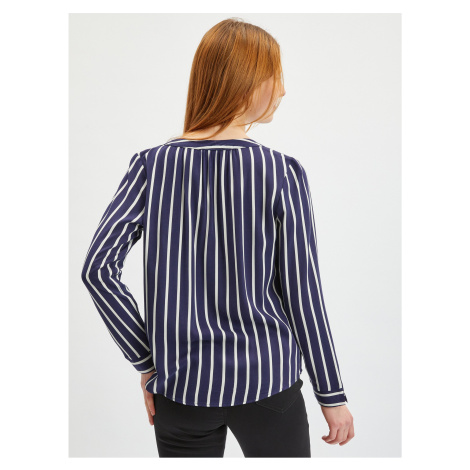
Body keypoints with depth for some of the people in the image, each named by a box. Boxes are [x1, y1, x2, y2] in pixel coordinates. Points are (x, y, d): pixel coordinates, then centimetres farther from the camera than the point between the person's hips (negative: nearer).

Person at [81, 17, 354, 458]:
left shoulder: (150, 165, -5)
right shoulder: (282, 173, -11)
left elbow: (97, 268, -10)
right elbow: (302, 293, -9)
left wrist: (147, 362, -2)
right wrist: (332, 395, 2)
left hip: (182, 388, 3)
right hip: (267, 386, -2)